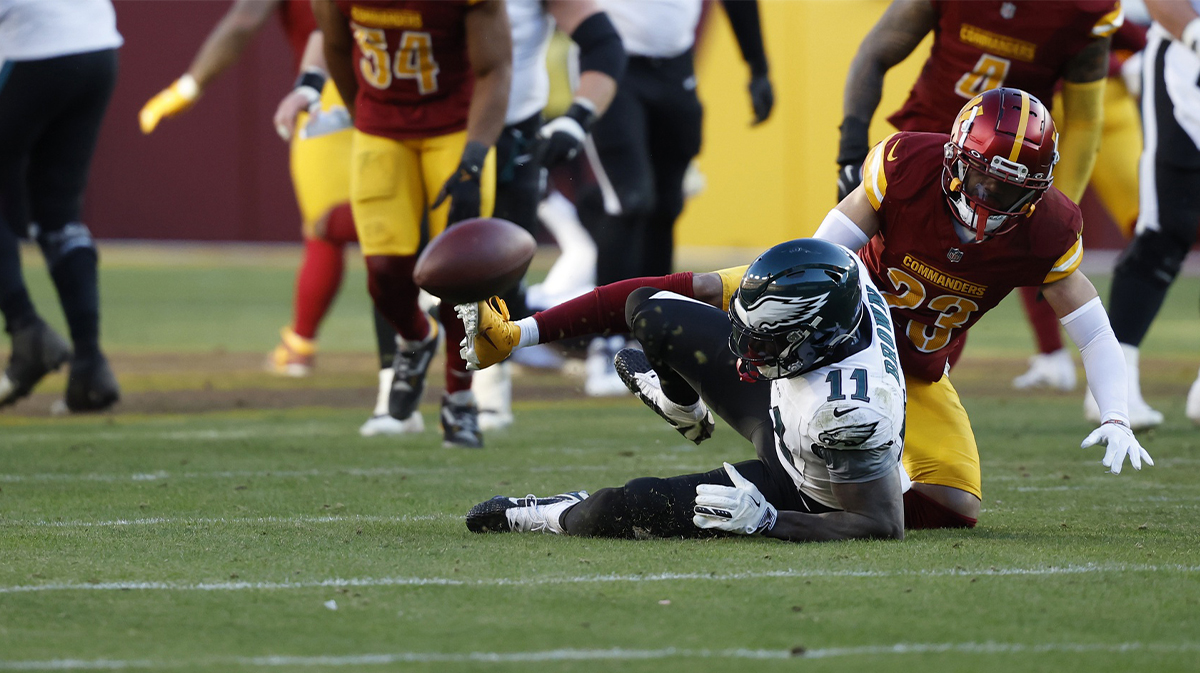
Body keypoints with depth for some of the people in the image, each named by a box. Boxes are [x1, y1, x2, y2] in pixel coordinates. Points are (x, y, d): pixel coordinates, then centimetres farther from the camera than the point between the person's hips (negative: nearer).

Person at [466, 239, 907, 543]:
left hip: (800, 496, -7)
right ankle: (678, 399, 43)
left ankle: (564, 517, 28)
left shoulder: (847, 414, -47)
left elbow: (884, 526, -36)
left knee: (623, 508, -12)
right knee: (651, 314, 5)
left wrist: (765, 520, -36)